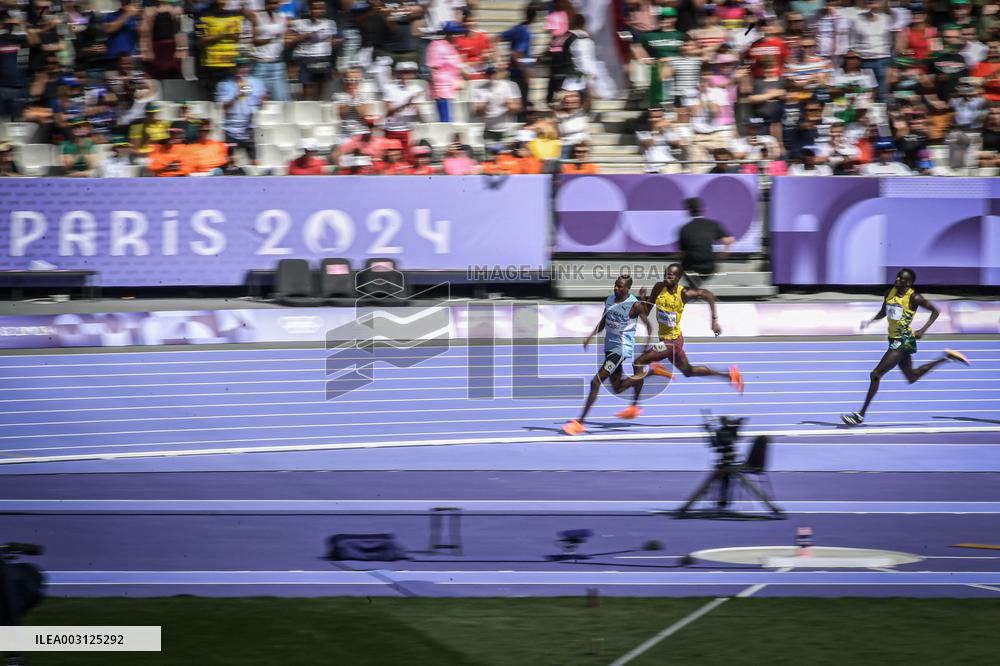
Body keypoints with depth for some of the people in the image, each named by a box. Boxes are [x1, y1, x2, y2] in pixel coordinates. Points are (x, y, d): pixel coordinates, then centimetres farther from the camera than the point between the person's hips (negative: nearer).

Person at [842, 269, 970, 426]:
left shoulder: (913, 298, -15)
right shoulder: (890, 292, 5)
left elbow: (935, 311, -8)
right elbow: (883, 313, 20)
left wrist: (923, 330, -18)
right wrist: (870, 322, 3)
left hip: (904, 341, -9)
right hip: (895, 340, 9)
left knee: (876, 374, -12)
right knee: (911, 377, 24)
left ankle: (860, 416, -7)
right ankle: (946, 357, 37)